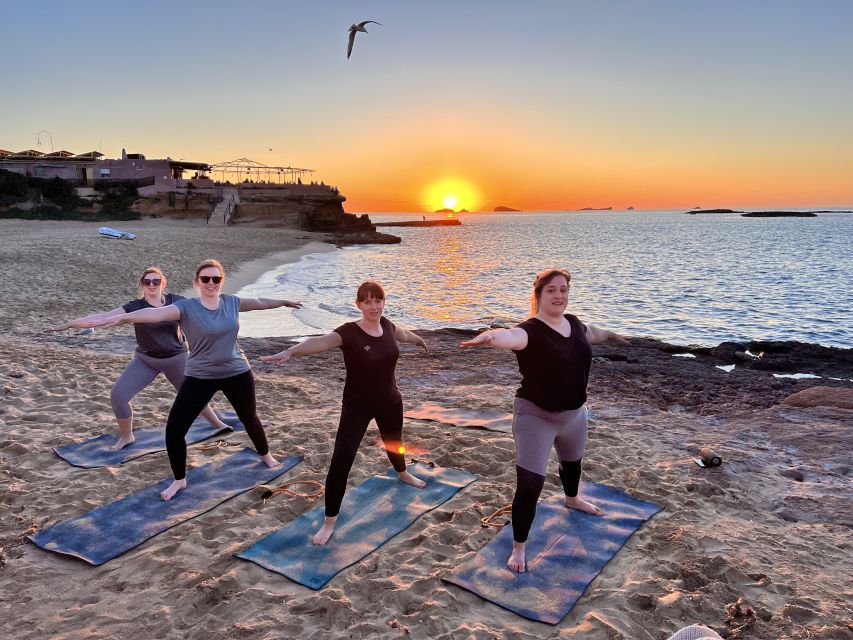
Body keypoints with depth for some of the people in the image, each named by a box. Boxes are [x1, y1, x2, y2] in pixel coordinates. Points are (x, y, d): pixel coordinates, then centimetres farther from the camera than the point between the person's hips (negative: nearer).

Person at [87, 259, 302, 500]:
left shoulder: (231, 302, -4)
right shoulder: (186, 307, -15)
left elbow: (259, 302, 13)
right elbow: (155, 313, -30)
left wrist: (284, 302, 27)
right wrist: (121, 318, -46)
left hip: (237, 373, 2)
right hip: (199, 377, -2)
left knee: (249, 417, 21)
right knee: (174, 428, -7)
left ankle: (265, 455, 50)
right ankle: (179, 480, 16)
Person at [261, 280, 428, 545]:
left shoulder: (386, 325, -6)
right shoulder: (349, 333, -23)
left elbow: (402, 333, 19)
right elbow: (320, 342, -43)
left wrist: (418, 340, 41)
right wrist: (290, 351, -63)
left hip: (390, 401, 6)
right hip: (357, 405, -5)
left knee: (394, 441, 30)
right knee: (341, 459, -13)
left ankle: (403, 474, 64)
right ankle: (329, 521, 1)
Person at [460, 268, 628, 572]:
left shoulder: (573, 322, -4)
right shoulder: (531, 330, -26)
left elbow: (590, 332, 22)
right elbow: (512, 337, -51)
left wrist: (611, 334, 43)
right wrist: (492, 335, -75)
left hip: (574, 413, 7)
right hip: (536, 416, -7)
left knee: (572, 460, 33)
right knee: (529, 485, -10)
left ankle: (572, 499, 67)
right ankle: (518, 548, 12)